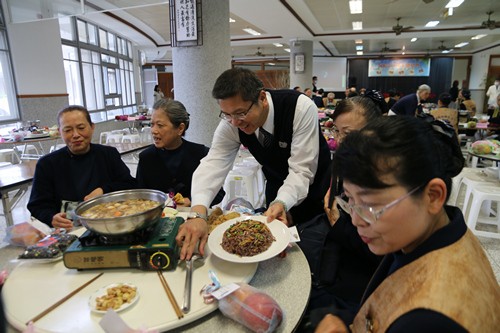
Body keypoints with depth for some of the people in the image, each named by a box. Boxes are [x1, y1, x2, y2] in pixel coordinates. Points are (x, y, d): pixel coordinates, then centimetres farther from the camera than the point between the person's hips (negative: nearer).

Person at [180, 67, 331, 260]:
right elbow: (213, 164, -29)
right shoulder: (231, 124, -21)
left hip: (315, 185, -2)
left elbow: (301, 171, -32)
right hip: (278, 186, 3)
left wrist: (281, 204, -49)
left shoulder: (301, 108, -32)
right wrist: (198, 213, -45)